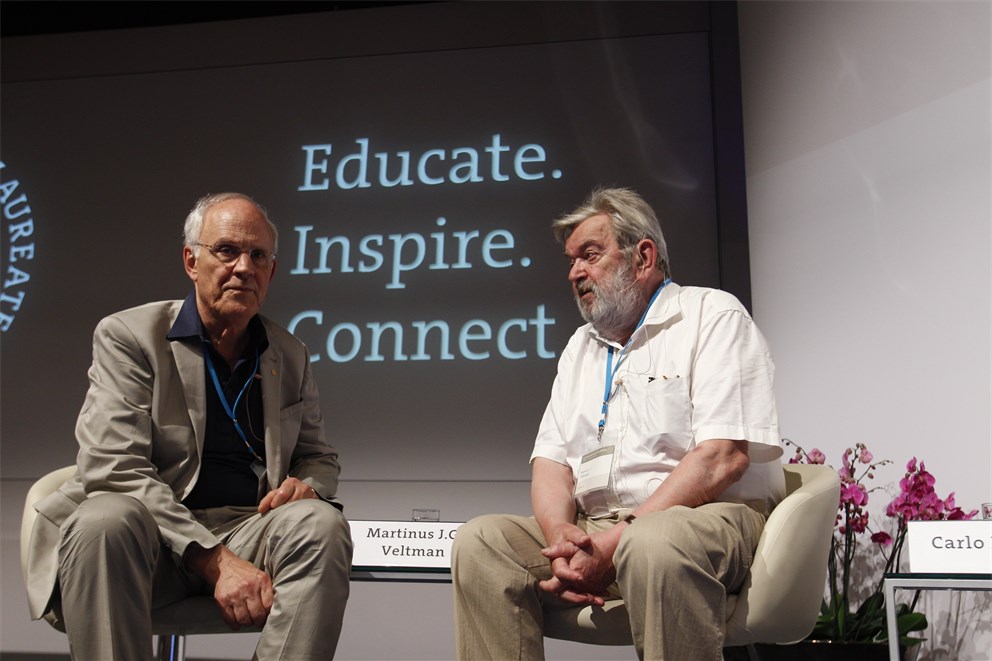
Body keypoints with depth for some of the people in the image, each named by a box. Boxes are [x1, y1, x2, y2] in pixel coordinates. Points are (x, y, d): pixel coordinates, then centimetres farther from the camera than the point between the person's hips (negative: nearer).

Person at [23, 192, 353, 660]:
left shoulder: (290, 356, 14)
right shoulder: (126, 336, 0)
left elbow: (319, 457, 24)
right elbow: (112, 469, -11)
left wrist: (308, 485, -5)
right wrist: (214, 560, -21)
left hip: (248, 527, 3)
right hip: (152, 534, -3)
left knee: (322, 523, -28)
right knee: (105, 520, -35)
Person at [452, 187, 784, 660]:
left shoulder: (713, 317, -1)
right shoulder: (580, 347, 19)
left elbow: (723, 457, -15)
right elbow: (550, 461, 12)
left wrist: (614, 542, -21)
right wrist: (561, 536, -12)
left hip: (708, 515, -5)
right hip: (593, 530, 6)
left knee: (655, 542, -38)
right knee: (479, 541, -15)